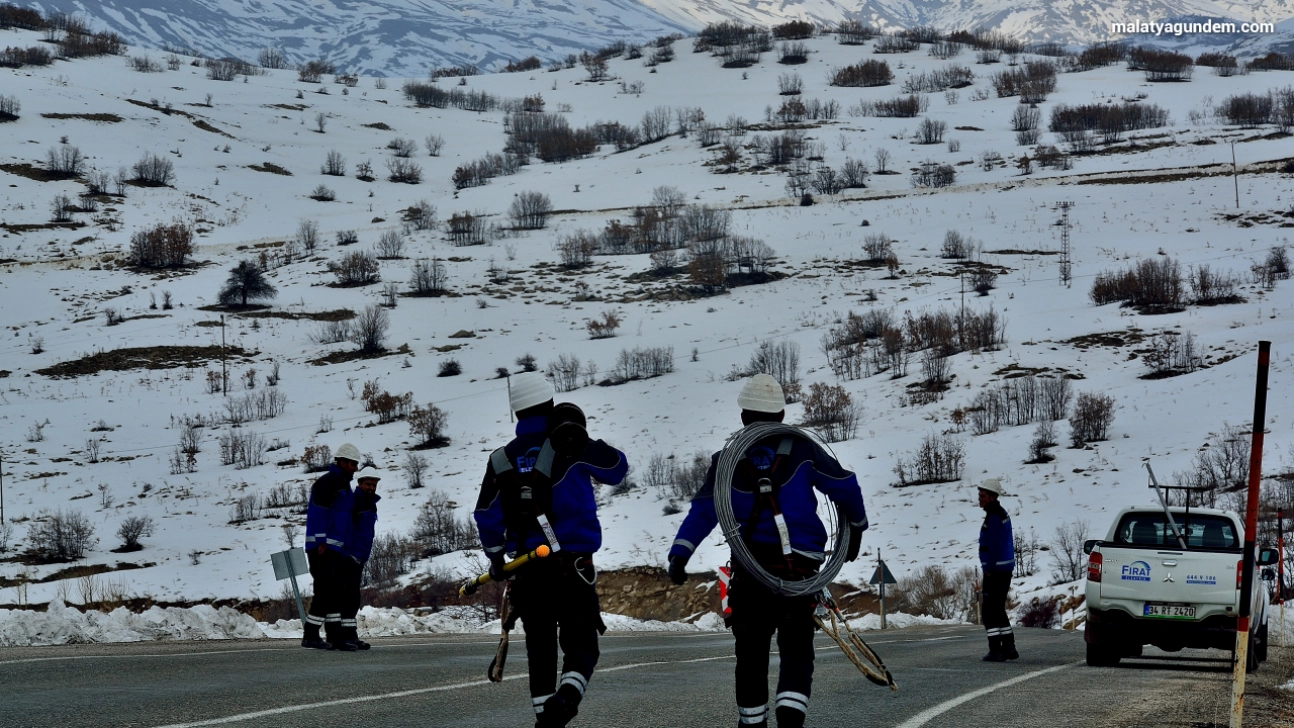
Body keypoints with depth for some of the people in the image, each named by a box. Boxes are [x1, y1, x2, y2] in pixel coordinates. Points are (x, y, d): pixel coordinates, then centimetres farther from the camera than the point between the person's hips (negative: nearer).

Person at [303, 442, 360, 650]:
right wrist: (321, 543, -23)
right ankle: (310, 636, -10)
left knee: (338, 591, 10)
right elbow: (318, 513, -19)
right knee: (326, 590, -12)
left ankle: (335, 636, 12)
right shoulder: (328, 482, -12)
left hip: (336, 547, 10)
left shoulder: (344, 484, 20)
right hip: (322, 547, -10)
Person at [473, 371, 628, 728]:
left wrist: (496, 558, 24)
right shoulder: (570, 445, -7)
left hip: (527, 571, 4)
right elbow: (617, 468, 5)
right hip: (572, 565, -4)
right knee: (581, 647, -1)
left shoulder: (502, 459, 5)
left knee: (540, 648, 16)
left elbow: (486, 516, 9)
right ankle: (566, 698, -28)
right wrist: (586, 444, 20)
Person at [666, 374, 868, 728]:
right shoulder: (803, 450, -3)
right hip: (798, 567, -1)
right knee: (796, 652, 0)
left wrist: (679, 555, -10)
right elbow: (845, 487, 2)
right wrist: (856, 526, 19)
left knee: (751, 654, 13)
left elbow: (702, 513, -7)